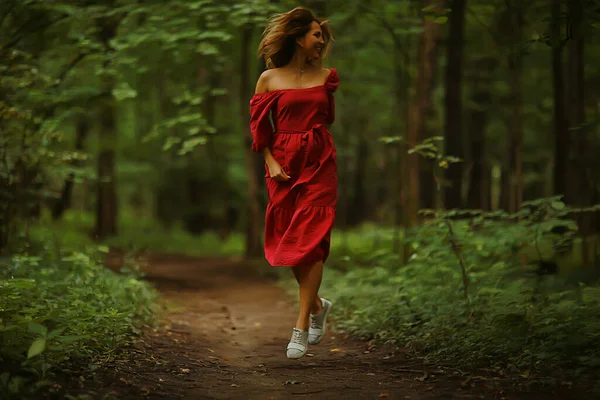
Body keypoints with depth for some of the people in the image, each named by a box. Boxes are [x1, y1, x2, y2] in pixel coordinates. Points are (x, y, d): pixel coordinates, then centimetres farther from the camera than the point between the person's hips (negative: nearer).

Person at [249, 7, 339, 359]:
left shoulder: (325, 76, 10)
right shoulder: (270, 79, 3)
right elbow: (259, 126, 4)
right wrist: (271, 163, -6)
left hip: (320, 164, 0)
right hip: (284, 165, 0)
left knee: (311, 242, -8)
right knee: (288, 243, 3)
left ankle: (302, 326, -6)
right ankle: (318, 305, 28)